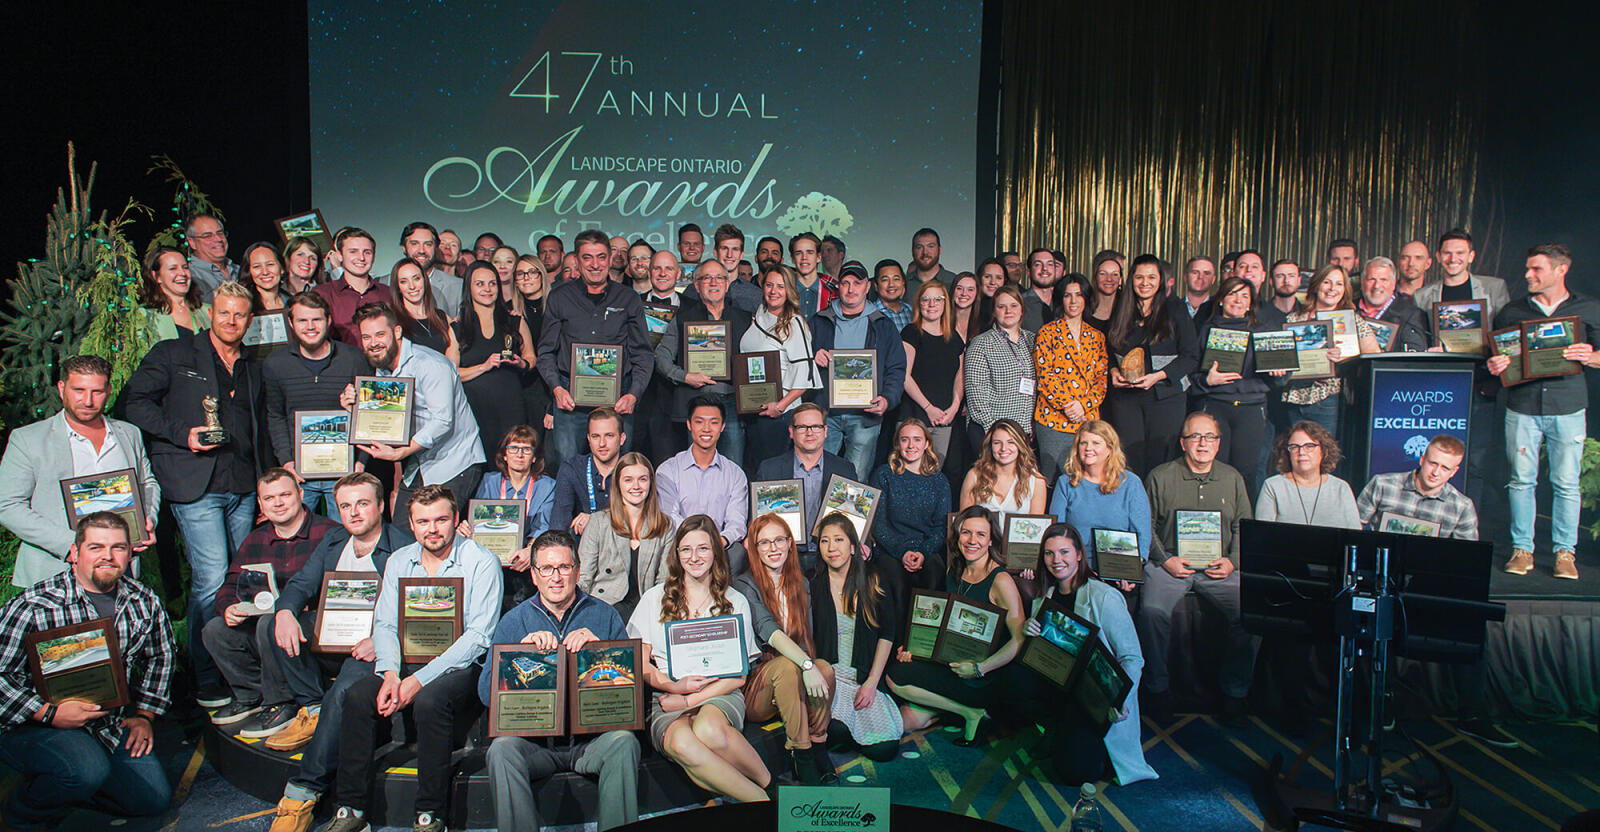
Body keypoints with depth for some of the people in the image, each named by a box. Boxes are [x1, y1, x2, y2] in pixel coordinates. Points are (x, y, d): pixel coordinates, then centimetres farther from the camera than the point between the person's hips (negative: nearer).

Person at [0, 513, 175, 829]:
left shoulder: (144, 602, -2)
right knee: (89, 769, -35)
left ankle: (61, 786, 24)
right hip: (30, 727, -6)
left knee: (154, 799, 1)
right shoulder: (33, 608, -19)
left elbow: (160, 656, 15)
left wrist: (144, 715, 9)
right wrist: (50, 713, -24)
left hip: (110, 724, 6)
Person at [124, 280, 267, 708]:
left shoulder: (252, 369, 20)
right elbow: (134, 401, 0)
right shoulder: (172, 355, 6)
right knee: (211, 579, -10)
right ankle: (206, 681, 2)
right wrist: (182, 433, -13)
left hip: (243, 487, 5)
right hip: (195, 484, -5)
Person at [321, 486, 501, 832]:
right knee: (357, 696, -21)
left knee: (429, 701, -34)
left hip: (459, 666, -5)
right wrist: (390, 672, -13)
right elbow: (384, 624, 8)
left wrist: (419, 679, -20)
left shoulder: (481, 563, -7)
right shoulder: (399, 561, 11)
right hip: (407, 661, 5)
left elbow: (479, 635, -14)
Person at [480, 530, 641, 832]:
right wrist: (523, 649, -13)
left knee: (624, 742, -30)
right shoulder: (514, 621, 12)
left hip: (592, 735, 0)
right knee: (502, 749, -29)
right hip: (533, 736, 1)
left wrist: (599, 648, -16)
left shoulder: (604, 615, 9)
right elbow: (486, 692, 2)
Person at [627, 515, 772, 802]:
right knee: (681, 742, -36)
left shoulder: (736, 603, 12)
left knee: (708, 728, -38)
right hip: (666, 702, 1)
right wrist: (675, 685, -12)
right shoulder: (654, 599, 13)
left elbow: (739, 675, 6)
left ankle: (766, 783, -17)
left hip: (720, 696, -1)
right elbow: (638, 664, 9)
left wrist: (689, 700, -8)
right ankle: (762, 800, -25)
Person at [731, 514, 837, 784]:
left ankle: (818, 746, -11)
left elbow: (806, 639, 10)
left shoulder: (800, 584, 14)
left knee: (825, 669, -27)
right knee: (787, 665, -35)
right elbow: (769, 631, -21)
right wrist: (806, 665, -36)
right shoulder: (744, 586, -5)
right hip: (754, 684, -4)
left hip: (792, 683, 4)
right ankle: (801, 753, -25)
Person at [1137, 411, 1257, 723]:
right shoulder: (1160, 477, 5)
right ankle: (1157, 688, -9)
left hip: (1219, 568, 2)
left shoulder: (1232, 478, 14)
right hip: (1170, 564, -2)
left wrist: (1232, 561, -1)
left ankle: (1235, 691, -2)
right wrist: (1164, 560, -9)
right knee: (1152, 611, -29)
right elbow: (1146, 525, 4)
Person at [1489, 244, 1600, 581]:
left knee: (1566, 483, 1)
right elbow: (1495, 356, 14)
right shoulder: (1512, 311, 10)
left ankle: (1565, 552, 12)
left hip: (1568, 406, -1)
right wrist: (1494, 365, -7)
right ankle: (1522, 549, 11)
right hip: (1522, 405, 1)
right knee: (1521, 480, 2)